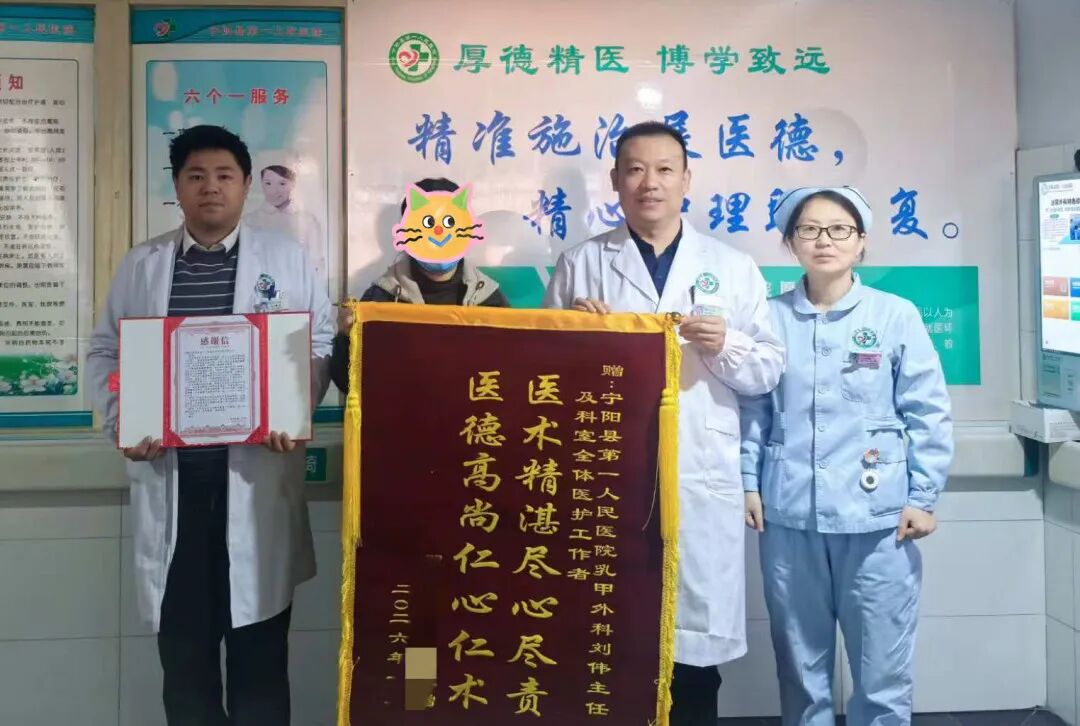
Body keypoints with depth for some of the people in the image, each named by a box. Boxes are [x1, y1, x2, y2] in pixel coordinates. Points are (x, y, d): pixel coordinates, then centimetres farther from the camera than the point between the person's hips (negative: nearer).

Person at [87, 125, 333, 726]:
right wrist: (120, 420, -4)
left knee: (260, 643, 7)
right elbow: (105, 351, 13)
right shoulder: (141, 264, 11)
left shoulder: (287, 259, 6)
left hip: (258, 469, -1)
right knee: (183, 641, 12)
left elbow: (322, 342, 4)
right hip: (169, 470, 2)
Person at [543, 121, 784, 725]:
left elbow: (771, 369, 8)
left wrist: (727, 346, -11)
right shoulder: (580, 264, 9)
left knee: (698, 645, 7)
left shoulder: (734, 267, 11)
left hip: (702, 482, 1)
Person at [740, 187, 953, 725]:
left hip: (877, 515, -1)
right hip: (788, 515, 2)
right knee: (799, 662, 14)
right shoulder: (770, 318, 3)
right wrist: (747, 481, 2)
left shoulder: (896, 315, -1)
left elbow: (928, 413, 1)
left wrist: (923, 496, -2)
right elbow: (752, 408, 6)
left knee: (882, 667, 7)